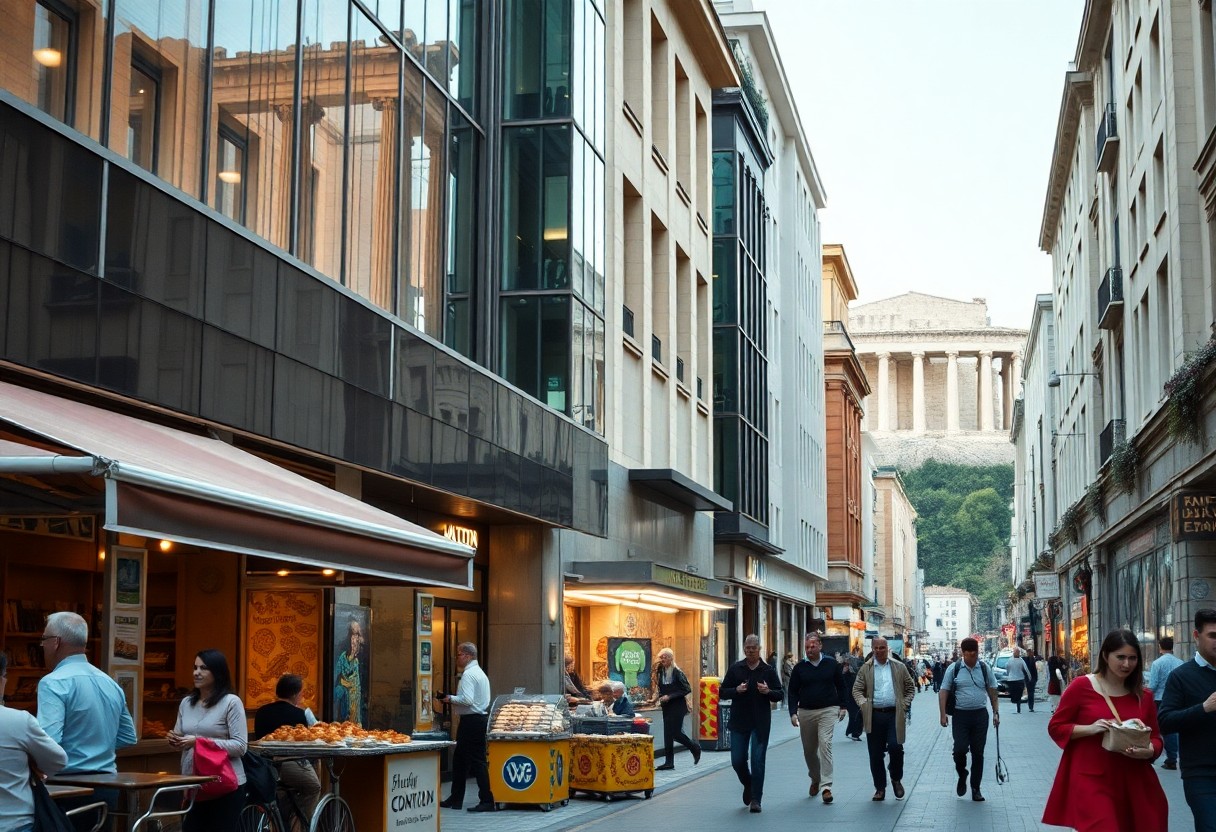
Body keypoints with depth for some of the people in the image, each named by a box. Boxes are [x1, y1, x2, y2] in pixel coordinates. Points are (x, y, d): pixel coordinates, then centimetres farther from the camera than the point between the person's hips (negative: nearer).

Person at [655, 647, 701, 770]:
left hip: (678, 707, -7)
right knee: (668, 734, 4)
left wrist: (670, 696, -18)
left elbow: (687, 690, -14)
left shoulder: (677, 672, -12)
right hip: (667, 707, 7)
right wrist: (661, 698, 1)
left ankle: (695, 747, 17)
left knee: (676, 733, -8)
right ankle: (669, 762, 7)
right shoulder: (661, 671, 8)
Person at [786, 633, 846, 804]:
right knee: (809, 749, 11)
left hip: (828, 711, -2)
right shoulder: (799, 668, 3)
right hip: (806, 712, 2)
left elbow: (840, 686, 13)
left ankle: (826, 786, -18)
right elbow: (792, 692, 4)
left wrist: (842, 706, 9)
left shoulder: (831, 664, 2)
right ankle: (815, 779, 36)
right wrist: (793, 712, -6)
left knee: (825, 745, -16)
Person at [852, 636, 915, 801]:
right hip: (874, 716, 1)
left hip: (894, 714, -1)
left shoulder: (899, 667, 8)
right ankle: (880, 788, 15)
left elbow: (910, 688, 13)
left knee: (895, 747, -14)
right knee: (875, 754, 3)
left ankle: (896, 779, 13)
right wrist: (863, 703, -9)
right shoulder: (865, 668, 7)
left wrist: (904, 704, 0)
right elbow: (857, 689, 7)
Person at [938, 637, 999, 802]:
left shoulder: (985, 668, 4)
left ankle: (976, 788, 16)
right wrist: (943, 714, -8)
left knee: (978, 753, 5)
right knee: (960, 749, -11)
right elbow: (943, 691, -1)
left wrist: (996, 712, 6)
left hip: (980, 715, 2)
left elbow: (992, 691, 11)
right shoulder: (954, 669, -2)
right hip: (961, 715, -2)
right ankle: (962, 776, 19)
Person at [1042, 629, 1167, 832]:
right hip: (1092, 780, -4)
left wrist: (1148, 751, -10)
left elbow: (1155, 738, 14)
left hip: (1134, 783, 4)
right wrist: (1089, 728, -17)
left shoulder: (1143, 696, 9)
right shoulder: (1082, 687, -3)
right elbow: (1055, 727, 0)